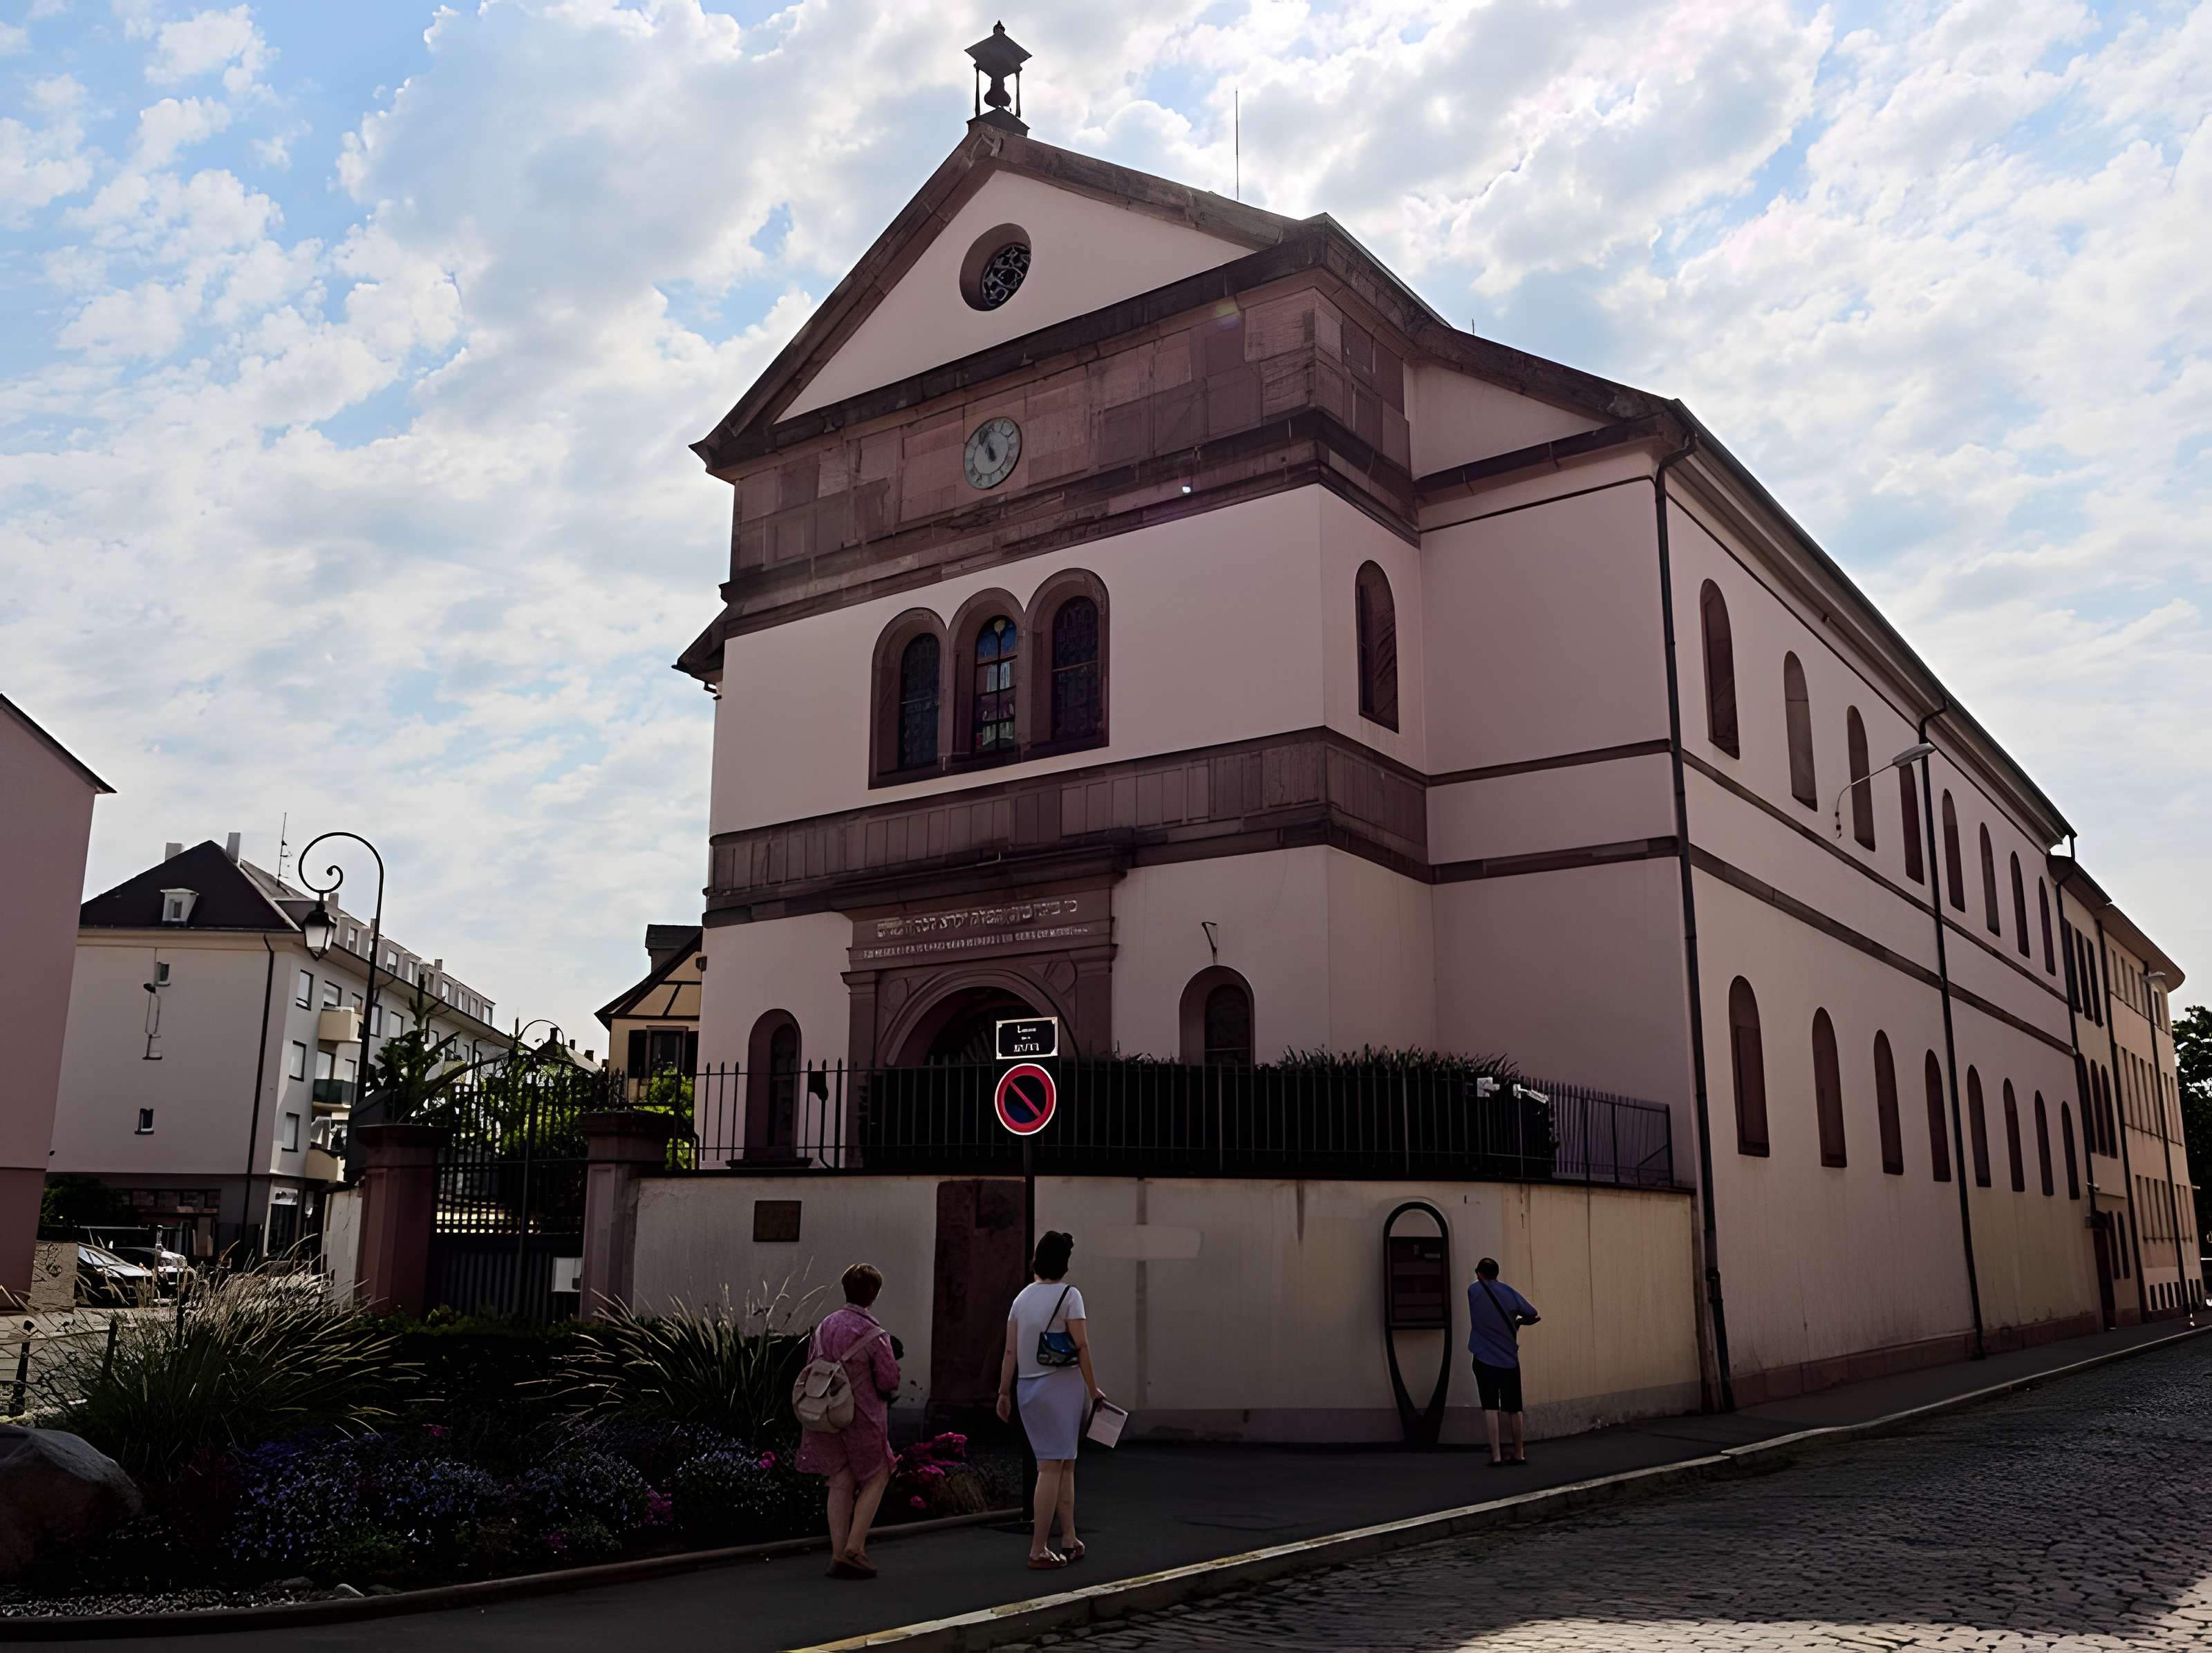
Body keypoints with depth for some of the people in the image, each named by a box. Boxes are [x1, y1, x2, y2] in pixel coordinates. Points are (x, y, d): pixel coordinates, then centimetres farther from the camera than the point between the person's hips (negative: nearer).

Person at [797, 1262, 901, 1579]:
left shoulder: (825, 1326, 2)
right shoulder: (873, 1335, -17)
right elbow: (890, 1381, -13)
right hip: (862, 1418, -6)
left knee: (840, 1484, 13)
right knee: (875, 1479, 10)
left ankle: (838, 1554, 13)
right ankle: (853, 1551, 2)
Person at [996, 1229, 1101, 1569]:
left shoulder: (1021, 1297, 9)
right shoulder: (1069, 1295, -6)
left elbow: (1011, 1351, 8)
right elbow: (1080, 1346, -11)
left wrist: (1004, 1392, 13)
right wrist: (1093, 1390, -6)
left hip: (1028, 1388, 5)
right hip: (1063, 1384, -5)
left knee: (1064, 1464, 14)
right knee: (1052, 1467, -5)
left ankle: (1070, 1540, 16)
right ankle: (1038, 1550, -6)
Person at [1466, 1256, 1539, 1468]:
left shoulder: (1474, 1291, -1)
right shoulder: (1508, 1292, 2)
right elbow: (1533, 1315, 3)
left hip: (1485, 1359, -2)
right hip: (1509, 1358, 2)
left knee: (1491, 1406, -3)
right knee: (1513, 1407, 12)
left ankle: (1496, 1456, -9)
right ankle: (1518, 1454, 21)